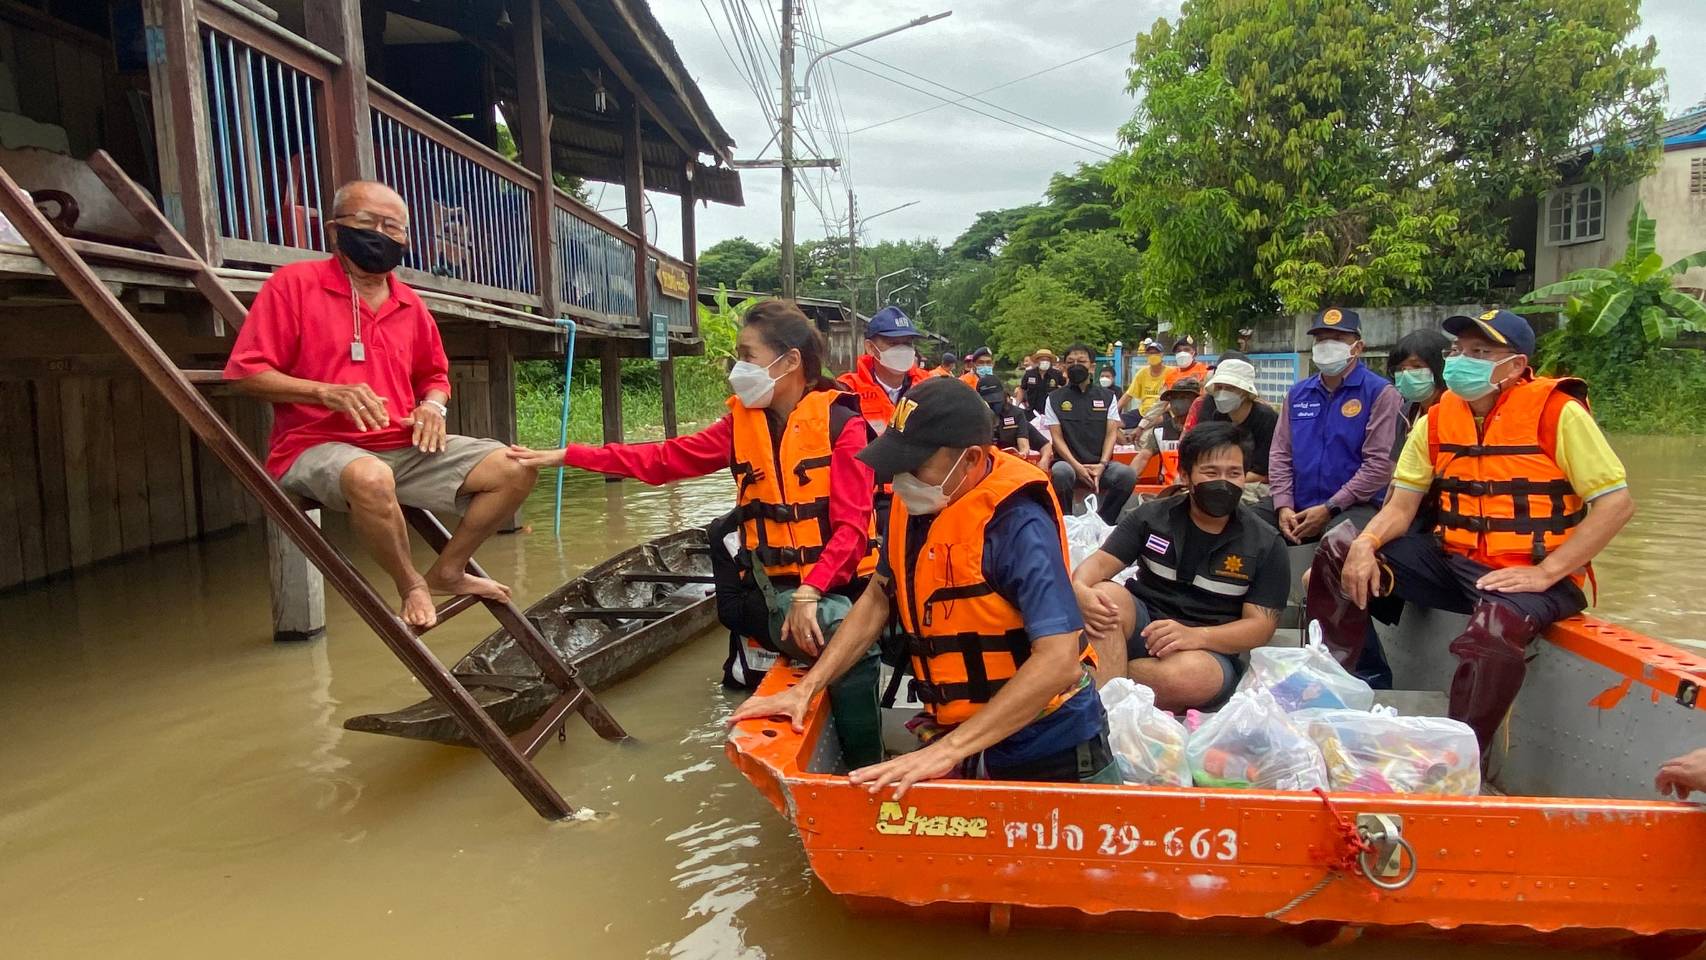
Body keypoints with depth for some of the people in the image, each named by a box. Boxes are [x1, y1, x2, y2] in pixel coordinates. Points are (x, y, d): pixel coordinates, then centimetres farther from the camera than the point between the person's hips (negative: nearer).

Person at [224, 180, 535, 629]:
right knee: (371, 477, -42)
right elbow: (247, 372, -6)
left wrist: (432, 406, 1)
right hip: (319, 446, -5)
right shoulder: (294, 282, -2)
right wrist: (328, 393, -21)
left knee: (515, 469, -9)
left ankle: (448, 570, 8)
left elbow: (435, 376, 25)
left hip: (406, 447, 6)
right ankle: (411, 584, -13)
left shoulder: (409, 304, 14)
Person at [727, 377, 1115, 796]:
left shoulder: (1018, 524, -25)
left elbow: (1059, 662, -32)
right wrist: (806, 688, 0)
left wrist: (946, 751, -35)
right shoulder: (915, 504, -5)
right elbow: (879, 598, 8)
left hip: (1049, 749, -6)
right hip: (964, 738, 6)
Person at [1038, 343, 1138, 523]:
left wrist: (1102, 465, -13)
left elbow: (1112, 432, 4)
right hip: (1069, 462, -1)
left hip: (1100, 464, 2)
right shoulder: (1054, 399, 8)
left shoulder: (1108, 397, 13)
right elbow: (1057, 437, 0)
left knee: (1128, 474, -29)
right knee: (1061, 472, -37)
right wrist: (1077, 467, -14)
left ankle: (1102, 522, -9)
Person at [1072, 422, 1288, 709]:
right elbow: (1101, 562, -3)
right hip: (1141, 626, 2)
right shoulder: (1151, 516, 4)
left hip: (1210, 651, -2)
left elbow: (1261, 625, -6)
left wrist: (1193, 636, -26)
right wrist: (1079, 589, -30)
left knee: (1189, 676, -39)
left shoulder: (1265, 544, -1)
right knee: (1106, 594, -31)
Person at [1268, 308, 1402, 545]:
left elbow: (1379, 463, -10)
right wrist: (1283, 506, -3)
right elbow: (1280, 453, 13)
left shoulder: (1380, 393, -2)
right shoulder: (1297, 394, 16)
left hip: (1354, 508, -5)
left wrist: (1329, 509, -14)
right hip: (1299, 510, 5)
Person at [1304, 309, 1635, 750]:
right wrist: (1366, 544, -17)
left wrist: (1545, 573, -19)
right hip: (1452, 561, 6)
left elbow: (1617, 503, -12)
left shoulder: (1557, 412, -10)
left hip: (1528, 574, -6)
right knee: (1340, 550, -7)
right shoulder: (1437, 419, 4)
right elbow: (1401, 506, 5)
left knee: (1493, 631, -38)